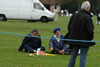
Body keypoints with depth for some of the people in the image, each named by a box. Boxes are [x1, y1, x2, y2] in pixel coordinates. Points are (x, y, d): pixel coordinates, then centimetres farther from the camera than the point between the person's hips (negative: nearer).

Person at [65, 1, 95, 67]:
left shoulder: (74, 15, 3)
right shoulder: (88, 17, -17)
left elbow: (69, 27, 10)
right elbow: (90, 30, -18)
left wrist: (70, 36, 19)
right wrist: (91, 38, -4)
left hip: (74, 39, 6)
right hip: (84, 40, -6)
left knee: (73, 55, 16)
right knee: (83, 55, 2)